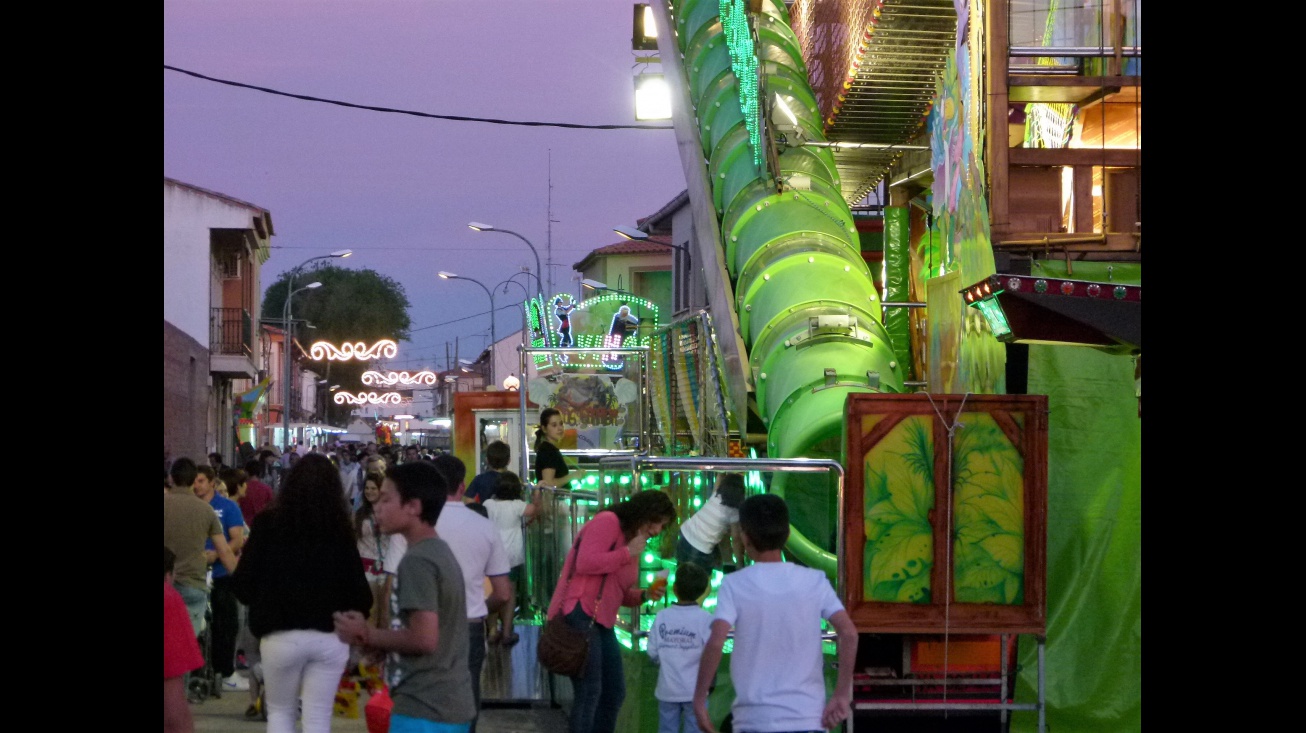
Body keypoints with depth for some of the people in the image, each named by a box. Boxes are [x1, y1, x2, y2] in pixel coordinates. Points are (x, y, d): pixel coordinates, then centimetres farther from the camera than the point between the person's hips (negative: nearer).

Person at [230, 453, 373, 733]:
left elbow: (242, 583, -5)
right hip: (330, 638, 1)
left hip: (280, 636, 0)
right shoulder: (340, 531, -3)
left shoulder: (268, 524, -4)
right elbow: (360, 593, -7)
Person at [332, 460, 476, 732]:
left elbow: (424, 638, -23)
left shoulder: (416, 561, -15)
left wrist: (367, 635, -9)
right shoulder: (442, 553, 15)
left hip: (423, 710, -10)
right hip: (451, 705, 10)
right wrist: (376, 638, 10)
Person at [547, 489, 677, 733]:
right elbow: (585, 562, -21)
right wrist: (627, 553, -12)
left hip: (602, 622, 10)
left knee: (614, 693, 13)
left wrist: (645, 595, 6)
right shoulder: (608, 522, -7)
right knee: (589, 692, -12)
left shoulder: (632, 540, 22)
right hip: (580, 614, -10)